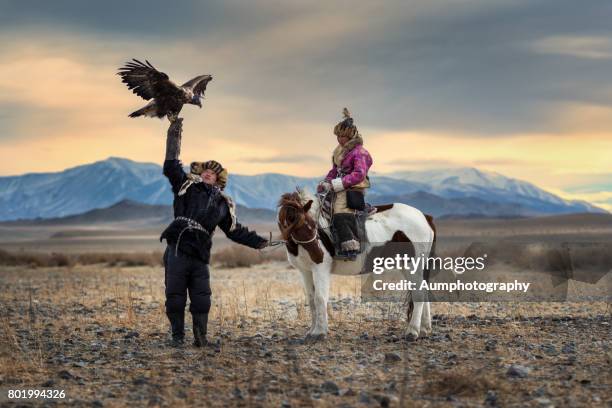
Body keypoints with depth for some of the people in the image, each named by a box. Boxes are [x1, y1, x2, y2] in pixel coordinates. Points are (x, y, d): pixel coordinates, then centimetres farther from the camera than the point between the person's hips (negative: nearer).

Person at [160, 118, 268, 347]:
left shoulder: (223, 204, 18)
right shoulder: (187, 186, 10)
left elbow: (235, 230, 22)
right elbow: (171, 167, 0)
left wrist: (256, 241, 15)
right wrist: (173, 138, -3)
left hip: (200, 256, 3)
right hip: (178, 250, -3)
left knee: (202, 298, 2)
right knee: (175, 296, 0)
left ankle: (200, 335, 11)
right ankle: (177, 335, 10)